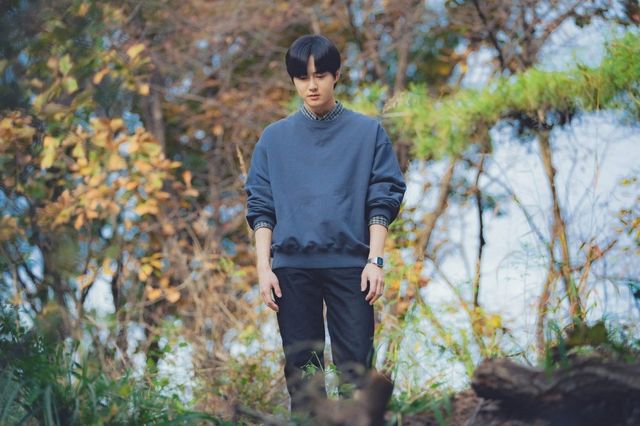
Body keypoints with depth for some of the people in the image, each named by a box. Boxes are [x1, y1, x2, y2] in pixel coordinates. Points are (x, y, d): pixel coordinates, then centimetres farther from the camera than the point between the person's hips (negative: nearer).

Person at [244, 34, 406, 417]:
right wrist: (264, 267, -1)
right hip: (292, 266, 2)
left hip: (349, 263, -2)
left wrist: (375, 260, -6)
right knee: (301, 366, 5)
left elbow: (383, 199, 2)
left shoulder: (368, 132, 3)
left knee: (355, 365, -2)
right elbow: (261, 206, 7)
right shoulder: (275, 137, 8)